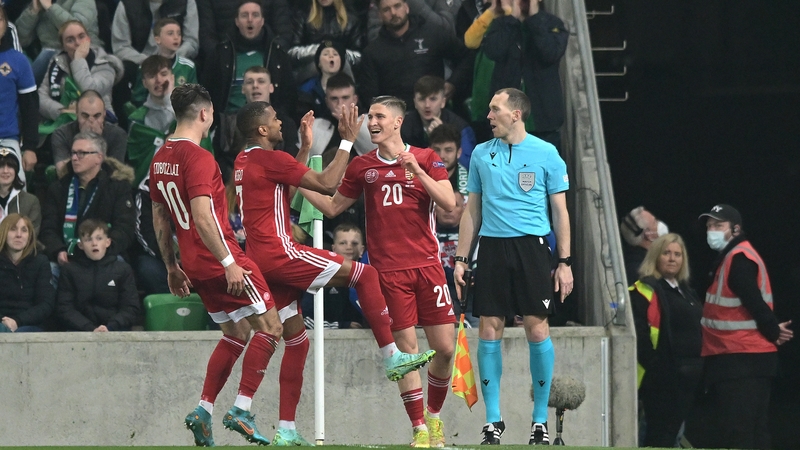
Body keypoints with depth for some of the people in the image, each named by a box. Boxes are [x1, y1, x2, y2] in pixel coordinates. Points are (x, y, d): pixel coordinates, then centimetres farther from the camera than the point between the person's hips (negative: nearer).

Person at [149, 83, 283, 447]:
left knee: (235, 333, 18)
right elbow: (201, 218, -24)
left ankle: (203, 411, 9)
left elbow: (159, 219, 16)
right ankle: (241, 411, -7)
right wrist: (229, 263, -22)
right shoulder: (198, 158, -16)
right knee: (269, 327, -1)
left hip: (194, 264, 9)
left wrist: (172, 267, 23)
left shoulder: (161, 158, 10)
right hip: (220, 258, -9)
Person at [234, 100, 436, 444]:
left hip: (261, 260, 9)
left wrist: (305, 147, 29)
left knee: (296, 341, 12)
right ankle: (392, 357, -8)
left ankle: (286, 429, 8)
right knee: (364, 274, -4)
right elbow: (326, 184, -14)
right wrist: (347, 141, -5)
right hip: (280, 252, -9)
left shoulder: (243, 162, 17)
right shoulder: (270, 160, -12)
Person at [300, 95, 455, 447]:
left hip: (426, 265, 0)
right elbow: (332, 207, 18)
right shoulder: (362, 167, 9)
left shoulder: (426, 159, 4)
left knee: (444, 348, -2)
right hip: (388, 270, 0)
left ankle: (434, 414, 20)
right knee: (406, 348, -5)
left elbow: (449, 204, -6)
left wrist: (417, 170, -16)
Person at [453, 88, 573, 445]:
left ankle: (540, 420, 4)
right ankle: (493, 420, 5)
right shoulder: (481, 154, 11)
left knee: (537, 328, -6)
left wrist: (565, 261, -2)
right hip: (492, 248, 3)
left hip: (531, 246, -3)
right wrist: (461, 259, 10)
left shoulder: (546, 154, 2)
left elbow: (560, 210, 3)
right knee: (489, 331, -2)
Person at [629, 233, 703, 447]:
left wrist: (699, 368, 16)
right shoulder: (644, 291, -9)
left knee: (673, 429, 11)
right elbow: (638, 334, -18)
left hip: (687, 376, 9)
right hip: (661, 377, -9)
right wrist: (654, 365, -23)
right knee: (660, 432, -8)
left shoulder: (687, 292, 20)